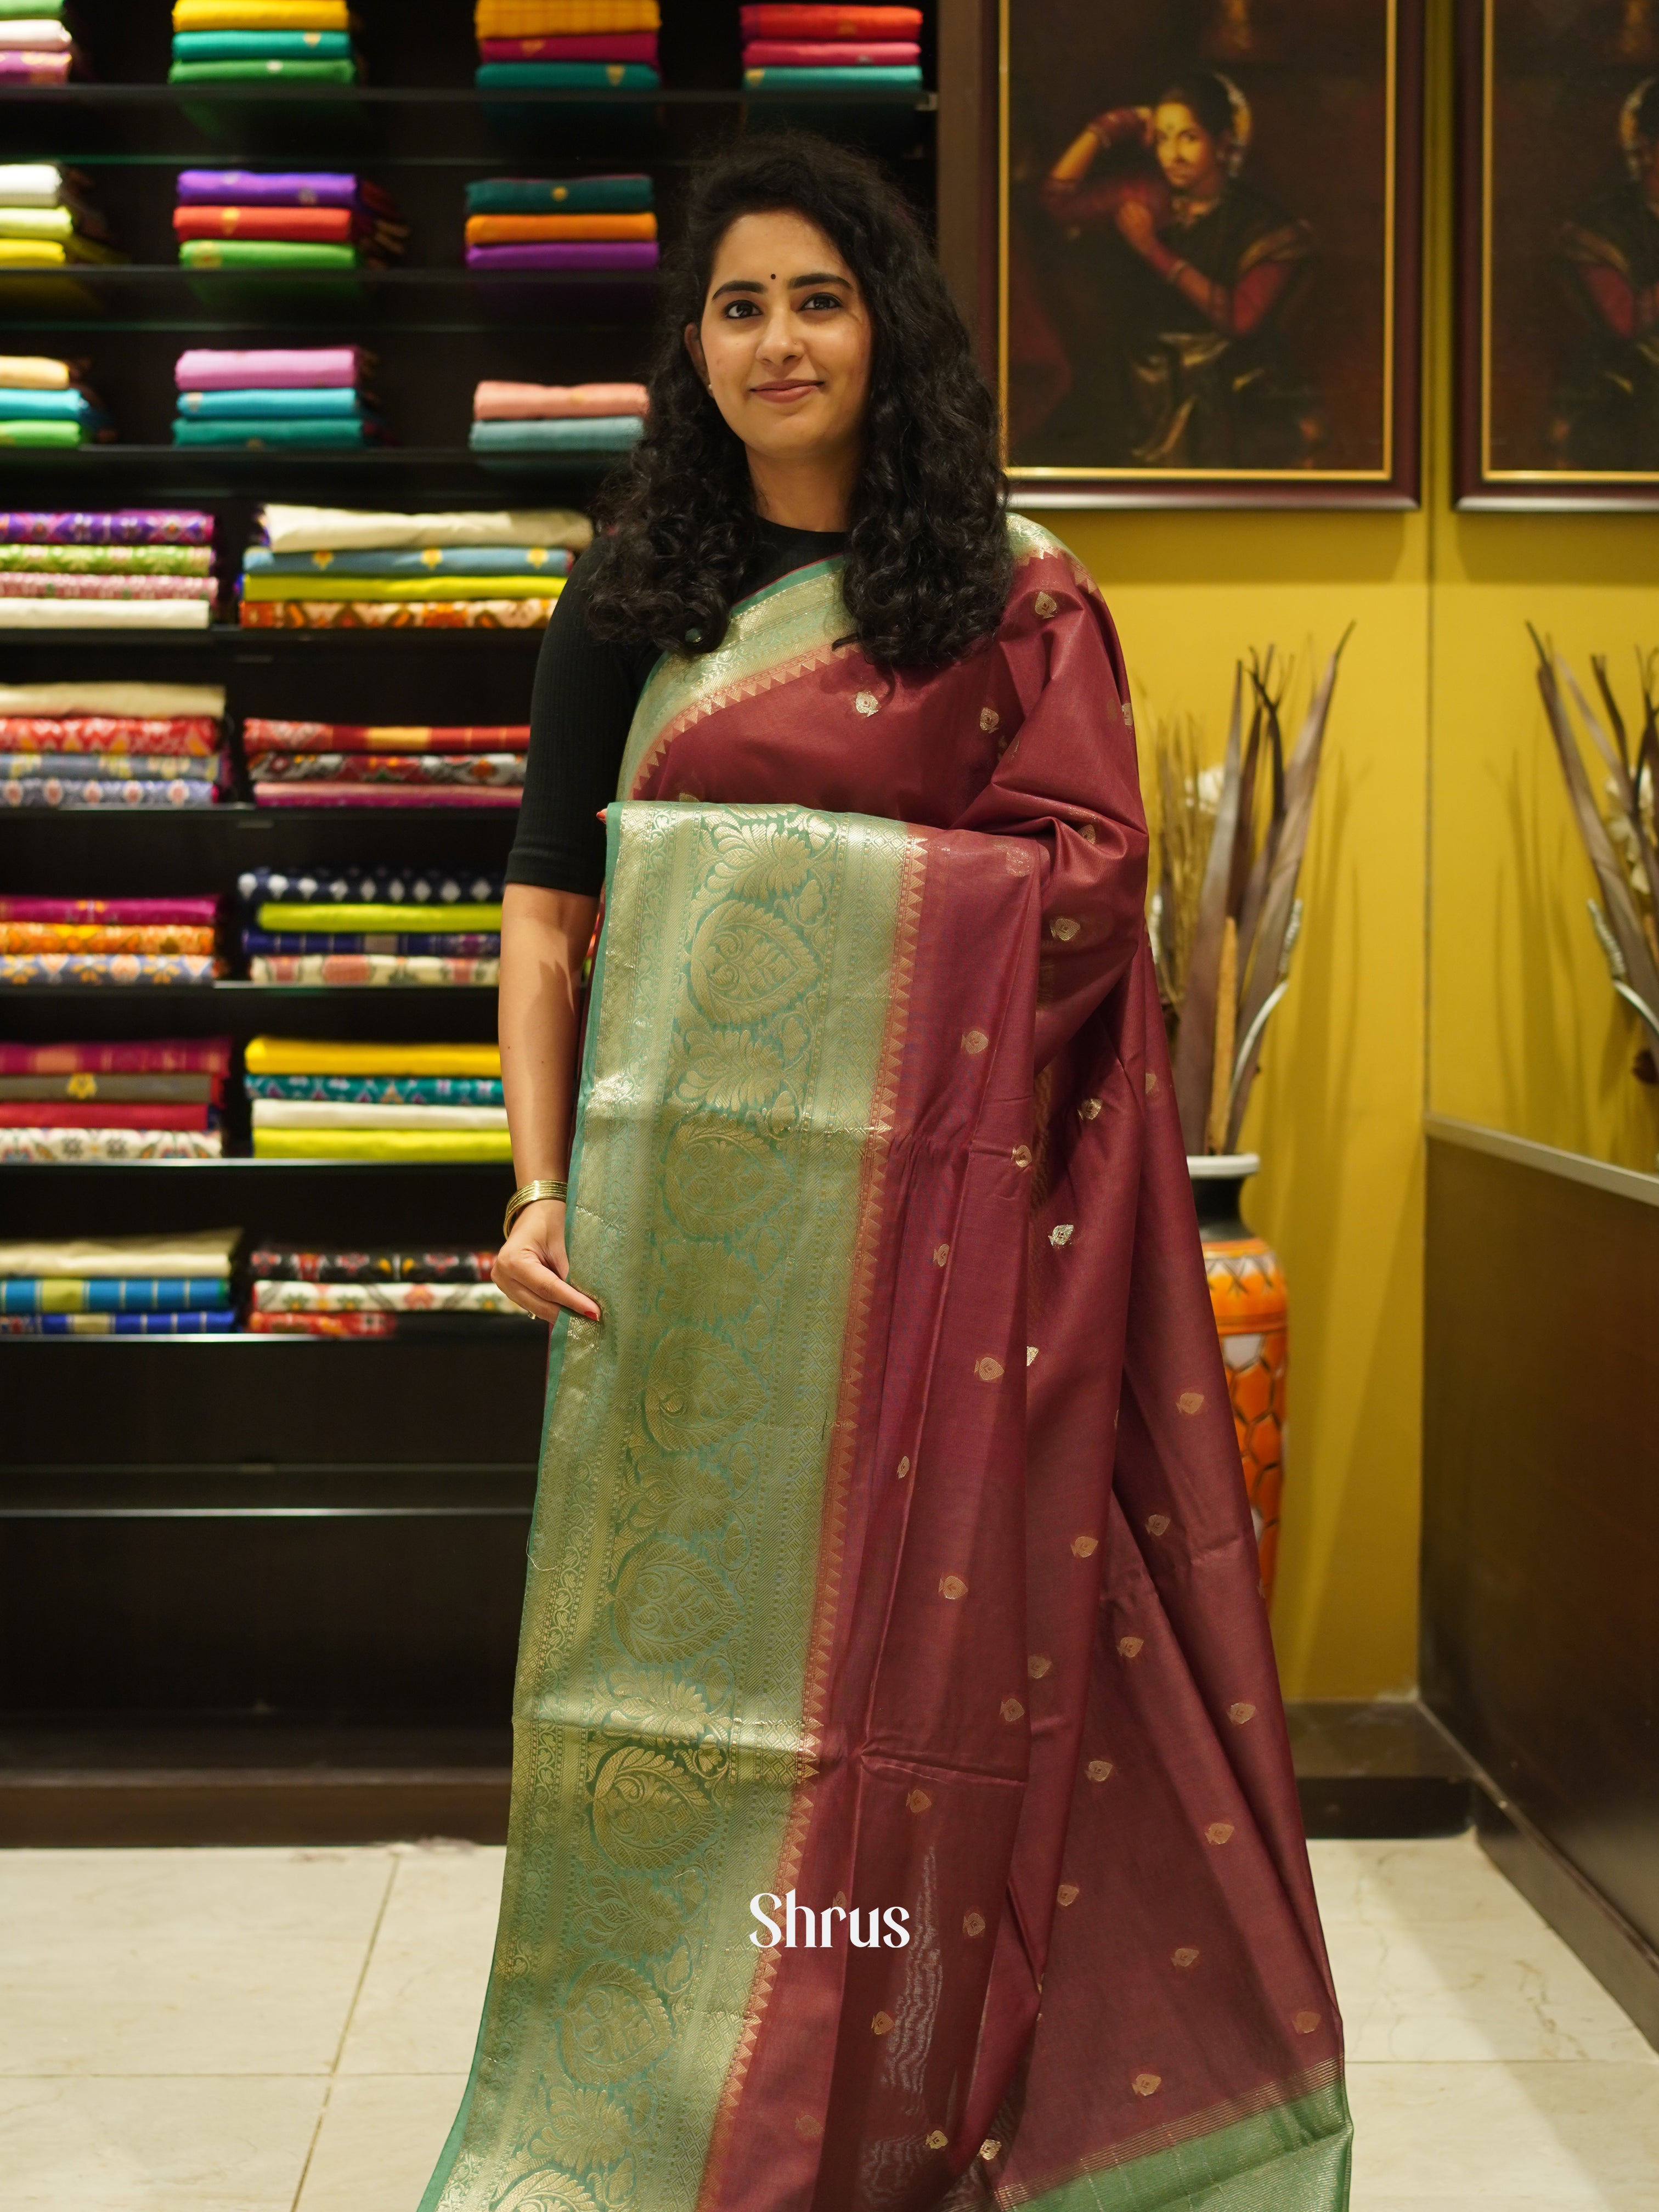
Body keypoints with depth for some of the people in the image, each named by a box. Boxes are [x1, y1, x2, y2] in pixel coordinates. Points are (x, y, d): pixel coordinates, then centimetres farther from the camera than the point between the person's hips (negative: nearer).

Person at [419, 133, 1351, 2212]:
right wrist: (538, 1180, -3)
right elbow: (546, 913, 7)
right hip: (688, 1180, 2)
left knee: (932, 1615, 1)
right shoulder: (630, 600, 12)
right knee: (689, 1609, 5)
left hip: (932, 1181, -2)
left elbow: (1092, 873, -2)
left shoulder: (1015, 592, 6)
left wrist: (817, 870, -8)